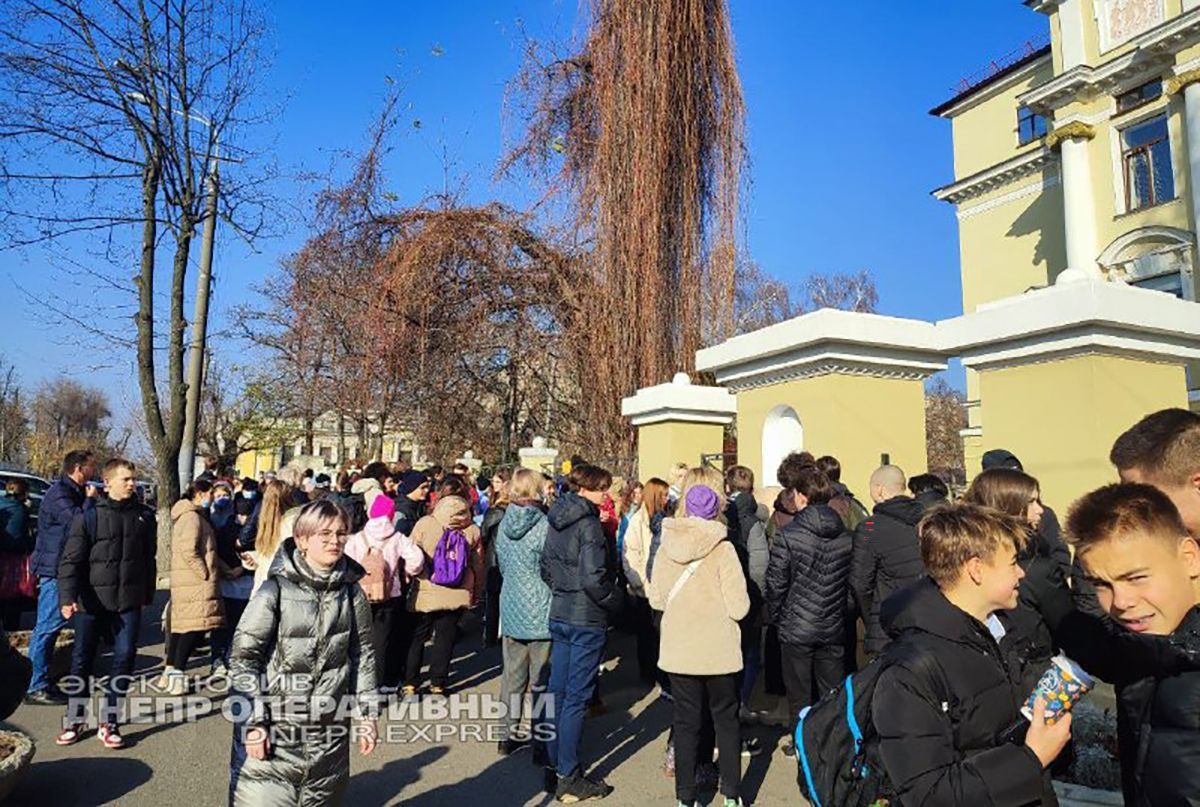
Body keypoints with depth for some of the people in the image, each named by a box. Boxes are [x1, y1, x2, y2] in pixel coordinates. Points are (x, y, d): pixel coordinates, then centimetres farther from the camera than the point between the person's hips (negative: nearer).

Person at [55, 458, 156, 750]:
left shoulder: (144, 516, 3)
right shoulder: (89, 517, -6)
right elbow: (71, 560, -9)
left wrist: (148, 594, 14)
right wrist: (68, 596, -20)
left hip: (129, 601, 2)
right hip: (91, 601, -2)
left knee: (124, 657, 1)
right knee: (82, 659, 9)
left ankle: (108, 722, 15)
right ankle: (75, 720, 27)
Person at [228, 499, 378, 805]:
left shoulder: (352, 593, -1)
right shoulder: (276, 590, -13)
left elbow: (363, 656, 5)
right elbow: (243, 657, -9)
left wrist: (367, 714, 5)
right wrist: (253, 722, -11)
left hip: (330, 729, 4)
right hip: (274, 727, -4)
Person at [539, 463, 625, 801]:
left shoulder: (556, 520, 7)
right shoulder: (588, 523, -18)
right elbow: (593, 578, -24)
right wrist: (615, 602, -9)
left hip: (559, 614, 8)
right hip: (587, 619, -8)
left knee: (558, 691, 16)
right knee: (576, 698, 1)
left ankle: (553, 763, 29)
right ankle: (569, 778, 11)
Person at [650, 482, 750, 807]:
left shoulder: (665, 549, -4)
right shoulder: (723, 549, -14)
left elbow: (656, 600, 4)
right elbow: (739, 607, -14)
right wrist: (718, 602, 6)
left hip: (678, 651, 2)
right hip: (719, 651, -2)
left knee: (686, 722, 14)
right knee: (726, 719, 16)